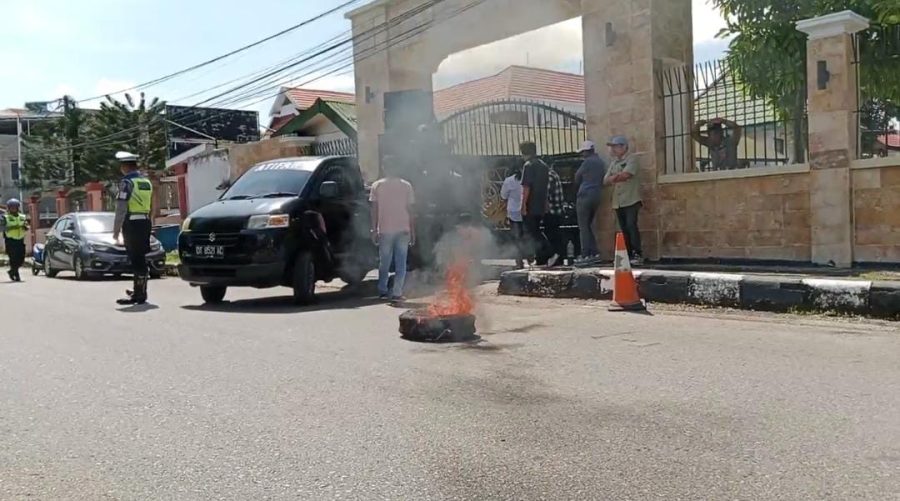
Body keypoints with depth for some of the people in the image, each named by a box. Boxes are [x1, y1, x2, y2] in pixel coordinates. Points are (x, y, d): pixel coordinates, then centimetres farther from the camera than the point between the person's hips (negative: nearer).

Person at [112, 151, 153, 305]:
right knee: (140, 259, 16)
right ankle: (139, 291, 25)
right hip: (145, 222, 7)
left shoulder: (127, 182, -11)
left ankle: (139, 295, -1)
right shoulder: (146, 181, 12)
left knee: (136, 260, -4)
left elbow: (121, 208, -13)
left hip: (132, 223, -7)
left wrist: (116, 230, -8)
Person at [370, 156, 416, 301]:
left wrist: (374, 230, 3)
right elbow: (410, 210, 3)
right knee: (401, 264, 4)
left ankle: (383, 291, 15)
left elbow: (374, 210, -2)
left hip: (385, 230, 0)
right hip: (403, 230, 0)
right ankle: (397, 293, 0)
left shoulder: (377, 186, 0)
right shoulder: (406, 186, 2)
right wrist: (413, 232, 7)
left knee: (384, 263, 12)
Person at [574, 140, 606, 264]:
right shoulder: (601, 162, 15)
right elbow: (602, 180, 18)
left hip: (585, 196, -8)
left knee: (583, 227, -5)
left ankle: (586, 255, -8)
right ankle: (594, 252, 9)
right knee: (589, 225, 15)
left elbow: (577, 178, 2)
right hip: (597, 196, 8)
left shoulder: (588, 162, -8)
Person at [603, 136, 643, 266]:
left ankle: (638, 255, -12)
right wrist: (616, 177, -8)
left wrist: (613, 178, -2)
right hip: (618, 202, 7)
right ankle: (629, 255, 8)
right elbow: (605, 181, 11)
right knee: (624, 229, 5)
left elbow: (625, 175, -18)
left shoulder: (631, 159, -3)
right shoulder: (614, 162, 18)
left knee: (631, 226, -14)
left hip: (631, 200, -7)